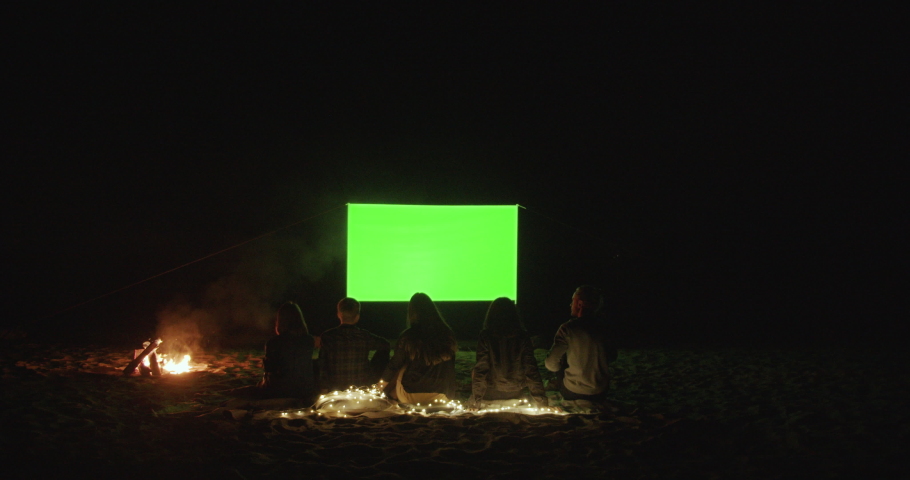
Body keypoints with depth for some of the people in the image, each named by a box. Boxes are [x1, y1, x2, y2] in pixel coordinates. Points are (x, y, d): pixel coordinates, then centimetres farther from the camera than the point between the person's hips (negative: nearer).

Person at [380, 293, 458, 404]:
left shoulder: (408, 336, -13)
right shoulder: (447, 334, -6)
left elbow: (395, 364, 1)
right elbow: (450, 370, 3)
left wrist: (384, 381, 21)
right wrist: (450, 396, 15)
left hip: (410, 396, -3)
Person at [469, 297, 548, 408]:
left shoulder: (486, 337, -12)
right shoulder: (523, 337, -7)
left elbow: (480, 369, -14)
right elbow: (531, 370, -9)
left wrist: (474, 401, -12)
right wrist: (541, 399, -5)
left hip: (491, 395, -2)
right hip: (515, 395, 2)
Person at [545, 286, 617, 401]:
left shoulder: (568, 329, -18)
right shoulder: (603, 328, -4)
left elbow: (551, 365, -17)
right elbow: (612, 357, 9)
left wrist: (562, 365, 6)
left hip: (573, 394, -4)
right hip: (601, 394, 4)